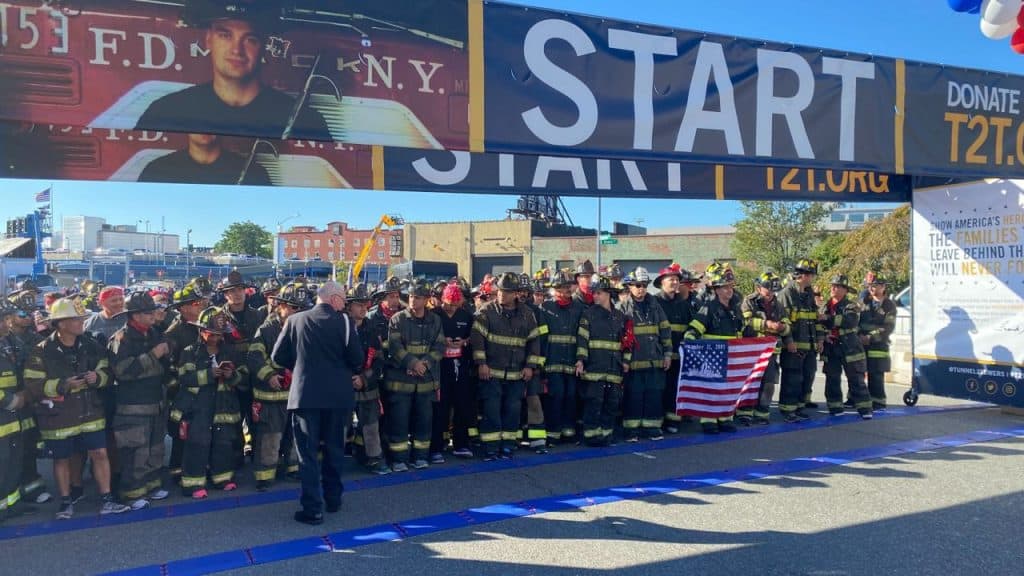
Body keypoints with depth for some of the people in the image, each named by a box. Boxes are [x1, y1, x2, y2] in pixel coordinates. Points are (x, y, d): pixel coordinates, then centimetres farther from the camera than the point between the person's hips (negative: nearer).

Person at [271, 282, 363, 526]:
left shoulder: (295, 320, 1)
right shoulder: (343, 321, -5)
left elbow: (278, 356, 2)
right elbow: (356, 356, -11)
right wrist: (354, 373, 10)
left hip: (305, 393, 0)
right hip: (337, 393, 0)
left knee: (308, 452, 4)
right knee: (334, 447, 16)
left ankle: (313, 508, 2)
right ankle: (333, 499, 26)